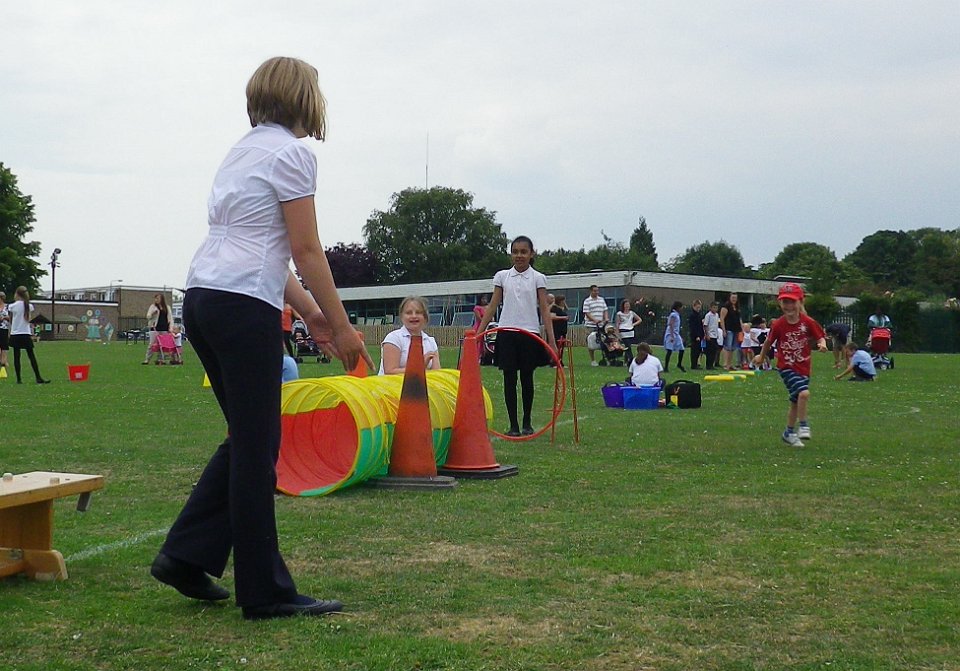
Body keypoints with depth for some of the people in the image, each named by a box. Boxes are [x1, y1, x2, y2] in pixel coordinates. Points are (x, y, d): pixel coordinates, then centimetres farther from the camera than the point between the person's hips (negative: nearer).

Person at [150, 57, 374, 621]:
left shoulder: (244, 151, 21)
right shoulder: (292, 153, -6)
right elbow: (305, 250, -10)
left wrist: (310, 311, 21)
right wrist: (342, 326, -5)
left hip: (202, 299, 9)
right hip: (244, 306, -9)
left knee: (248, 438, 18)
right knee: (257, 447, -3)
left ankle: (187, 555, 18)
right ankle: (265, 592, 4)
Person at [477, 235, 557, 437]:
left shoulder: (538, 278, 2)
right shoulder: (502, 276, 7)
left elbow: (544, 309, -2)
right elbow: (492, 306, 8)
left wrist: (551, 339, -8)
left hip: (530, 333, -1)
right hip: (507, 332, 1)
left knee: (527, 379, 6)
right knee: (509, 379, 0)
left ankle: (527, 423, 19)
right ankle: (513, 425, 6)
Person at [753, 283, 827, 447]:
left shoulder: (808, 322, -7)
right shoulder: (778, 324, -9)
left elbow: (820, 337, -1)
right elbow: (769, 341, 7)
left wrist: (822, 345, -24)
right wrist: (761, 357, 21)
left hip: (803, 367, 3)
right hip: (786, 367, -3)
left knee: (796, 401, 14)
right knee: (804, 392, -25)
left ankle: (789, 433, 32)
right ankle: (803, 426, -10)